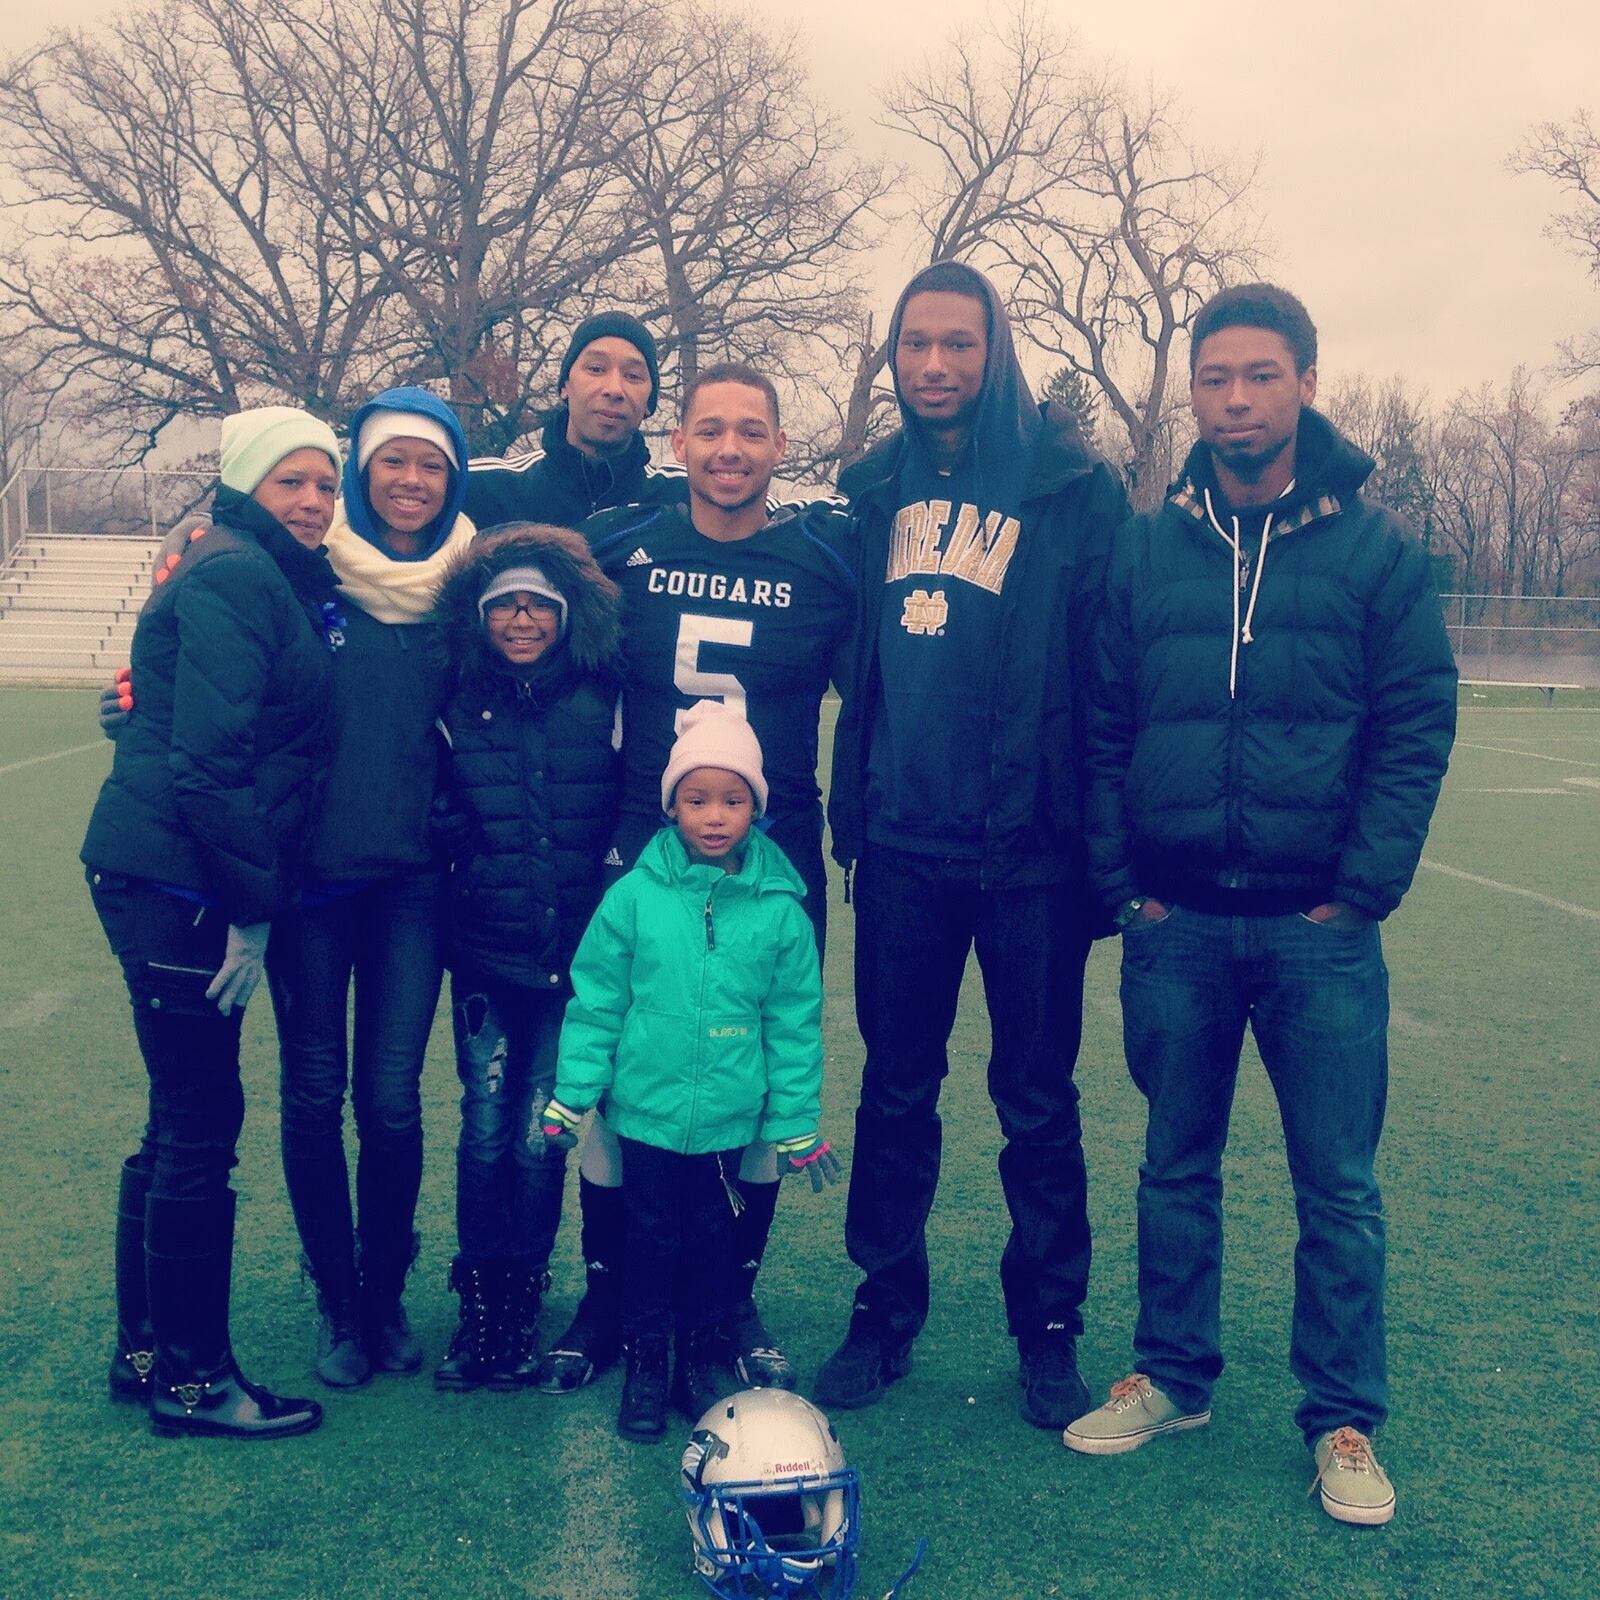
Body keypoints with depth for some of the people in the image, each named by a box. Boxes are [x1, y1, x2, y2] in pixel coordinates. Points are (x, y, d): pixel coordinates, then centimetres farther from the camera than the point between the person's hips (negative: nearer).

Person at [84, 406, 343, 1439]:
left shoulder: (289, 583, 18)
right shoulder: (236, 575, -12)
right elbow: (210, 754, -20)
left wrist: (252, 899, 11)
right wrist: (251, 905, -17)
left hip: (187, 886, 10)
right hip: (174, 882, -10)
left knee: (183, 1121, 15)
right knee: (203, 1123, -2)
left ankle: (145, 1351, 28)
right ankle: (192, 1377, 10)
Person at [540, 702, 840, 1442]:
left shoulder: (778, 907, -6)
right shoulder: (634, 896, -9)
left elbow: (794, 1022, 1)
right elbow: (594, 1002, -2)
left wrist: (797, 1123, 4)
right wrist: (571, 1095, -1)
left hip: (729, 1117, 1)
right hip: (646, 1108, -1)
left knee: (711, 1239, 14)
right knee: (652, 1236, 11)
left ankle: (704, 1364, 30)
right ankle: (644, 1367, 27)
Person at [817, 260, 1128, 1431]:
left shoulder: (1072, 490, -5)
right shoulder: (876, 492, 9)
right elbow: (856, 668, 12)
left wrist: (1102, 840, -10)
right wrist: (849, 810, 7)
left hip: (1030, 851, -3)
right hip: (903, 848, 4)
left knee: (1037, 1101, 9)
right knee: (896, 1089, 13)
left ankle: (1049, 1329, 25)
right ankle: (886, 1312, 27)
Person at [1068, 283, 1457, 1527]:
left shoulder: (1378, 549, 0)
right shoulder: (1145, 550, 5)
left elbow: (1417, 728, -2)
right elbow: (1103, 728, 6)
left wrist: (1364, 889, -9)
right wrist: (1120, 883, -1)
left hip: (1320, 930, -2)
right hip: (1174, 925, 2)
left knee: (1339, 1187, 6)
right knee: (1177, 1166, 14)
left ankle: (1346, 1422, 21)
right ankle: (1172, 1377, 30)